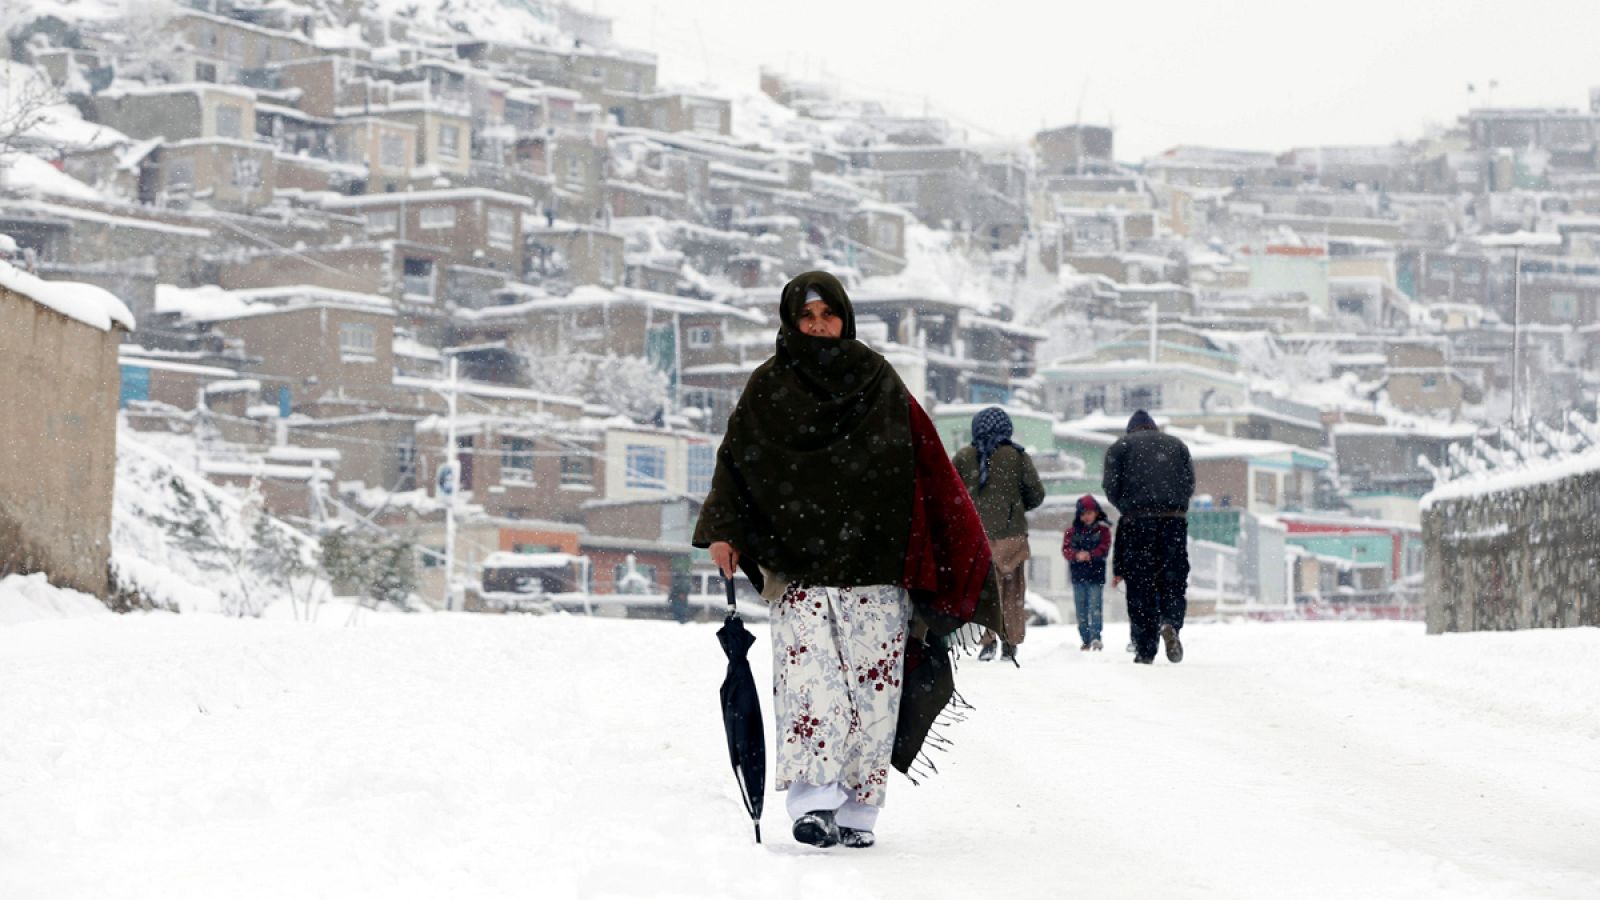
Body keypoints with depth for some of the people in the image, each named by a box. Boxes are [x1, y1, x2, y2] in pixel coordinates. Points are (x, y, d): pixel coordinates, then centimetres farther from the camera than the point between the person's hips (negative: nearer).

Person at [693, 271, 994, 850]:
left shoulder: (879, 382, 10)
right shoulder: (769, 386, 9)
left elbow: (926, 467, 9)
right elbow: (735, 461, 9)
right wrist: (724, 531, -6)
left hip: (873, 564, 1)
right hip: (798, 565, -1)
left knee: (873, 682, -4)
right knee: (807, 671, -16)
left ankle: (858, 810, 2)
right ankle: (812, 800, -21)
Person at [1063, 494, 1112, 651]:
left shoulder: (1102, 529, 3)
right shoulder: (1073, 531, 8)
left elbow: (1104, 548, -7)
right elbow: (1066, 548, 0)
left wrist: (1090, 555, -23)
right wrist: (1077, 555, -20)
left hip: (1096, 574, -3)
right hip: (1077, 574, 3)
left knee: (1094, 606, -10)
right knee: (1081, 609, 6)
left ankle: (1096, 636, -10)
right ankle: (1086, 639, 12)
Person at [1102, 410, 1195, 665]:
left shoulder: (1119, 447, 14)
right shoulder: (1176, 444, 20)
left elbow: (1110, 484, 2)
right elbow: (1190, 482, 11)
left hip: (1137, 521, -1)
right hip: (1174, 519, 1)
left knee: (1140, 585, 2)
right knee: (1174, 579, 8)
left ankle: (1145, 650, 0)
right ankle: (1170, 623, -22)